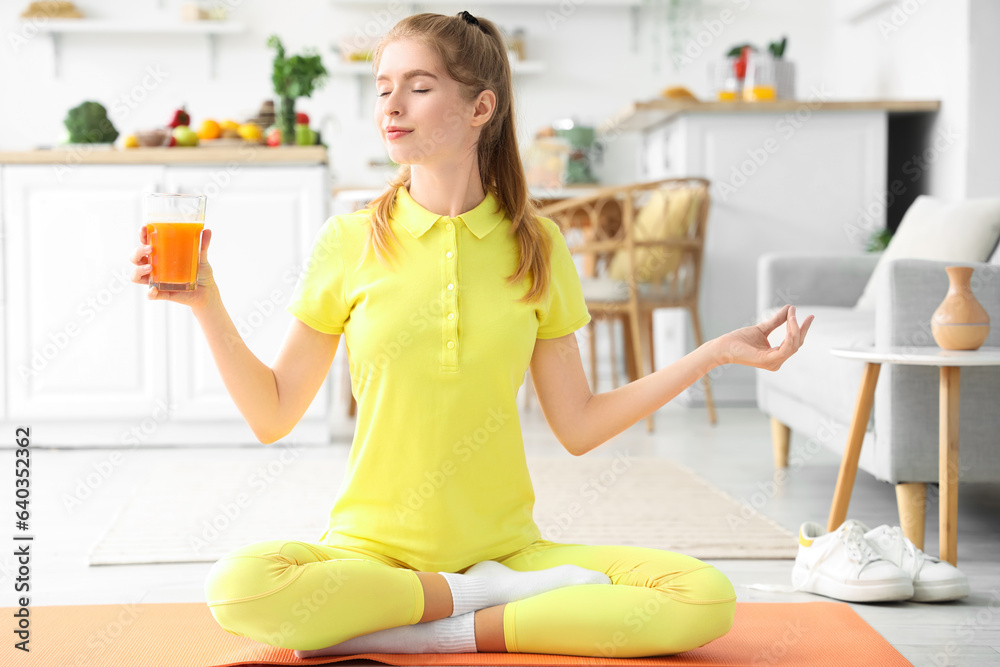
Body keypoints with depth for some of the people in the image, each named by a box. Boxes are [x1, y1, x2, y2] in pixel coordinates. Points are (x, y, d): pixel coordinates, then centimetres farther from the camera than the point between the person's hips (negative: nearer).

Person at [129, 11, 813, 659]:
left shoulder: (536, 246, 4)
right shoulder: (349, 242, 1)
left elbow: (578, 426, 7)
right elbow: (273, 414, 5)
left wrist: (717, 352, 4)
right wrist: (206, 303, -7)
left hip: (506, 545, 1)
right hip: (374, 551, -1)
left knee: (707, 600, -23)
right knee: (238, 587, -34)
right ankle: (498, 597, -16)